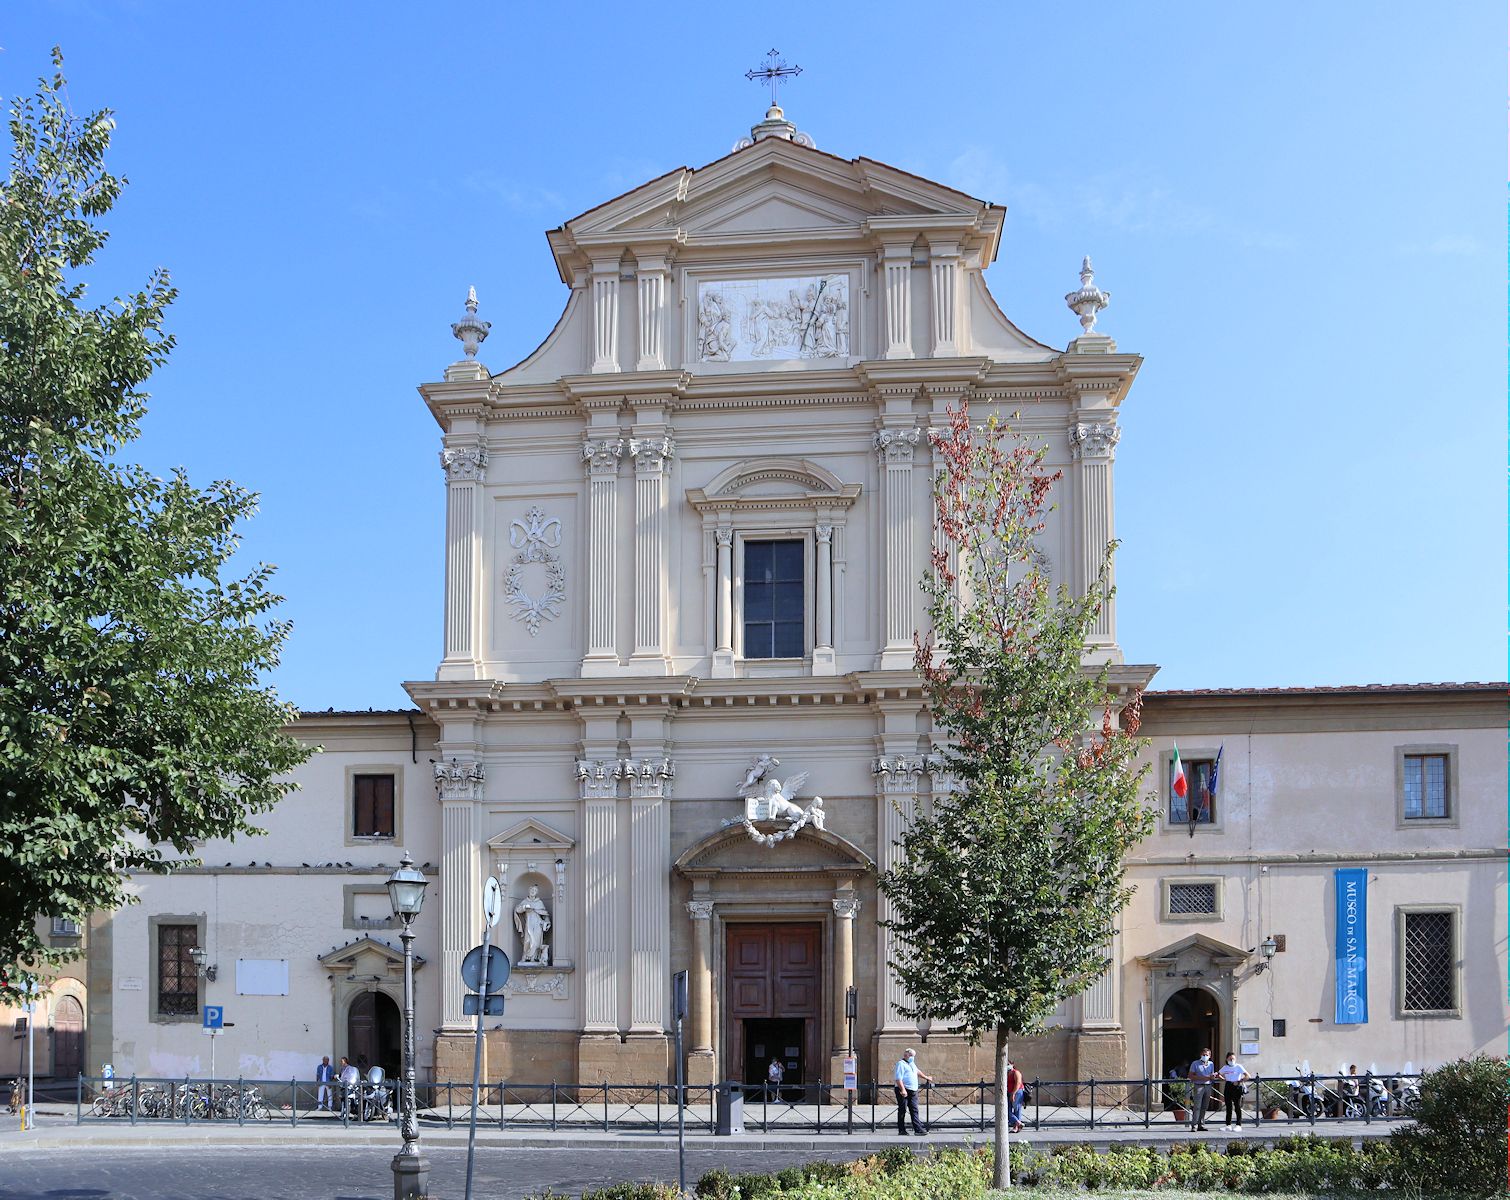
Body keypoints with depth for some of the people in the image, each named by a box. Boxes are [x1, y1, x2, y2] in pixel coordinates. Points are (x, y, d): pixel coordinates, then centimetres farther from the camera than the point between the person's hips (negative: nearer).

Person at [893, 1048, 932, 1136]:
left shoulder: (912, 1064, 21)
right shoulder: (901, 1064, -8)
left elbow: (917, 1072, 41)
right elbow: (898, 1079, -18)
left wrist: (926, 1078, 54)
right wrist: (903, 1090, -27)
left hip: (913, 1091, 8)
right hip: (903, 1091, -8)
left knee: (914, 1110, 2)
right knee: (902, 1110, -3)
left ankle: (918, 1129, -2)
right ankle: (901, 1131, 2)